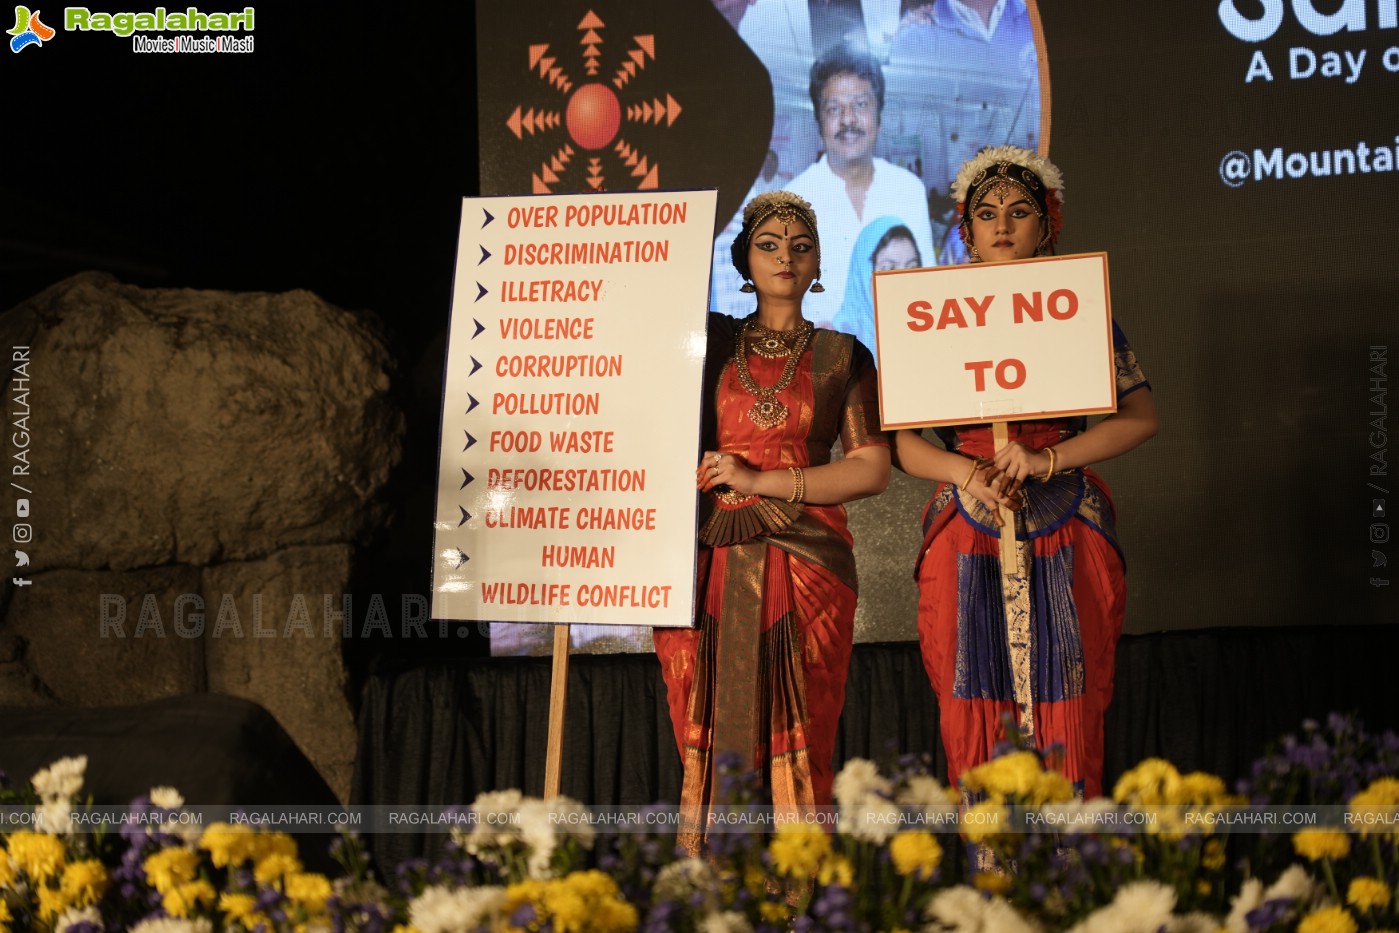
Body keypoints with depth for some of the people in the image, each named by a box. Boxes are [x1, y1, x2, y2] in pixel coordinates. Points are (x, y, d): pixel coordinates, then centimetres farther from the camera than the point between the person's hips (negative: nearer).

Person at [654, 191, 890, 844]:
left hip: (804, 567, -1)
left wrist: (762, 481, -5)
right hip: (705, 564, 1)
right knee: (707, 751, -2)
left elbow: (871, 468, 2)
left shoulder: (841, 356, 11)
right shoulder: (707, 341, 13)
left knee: (798, 756, -5)